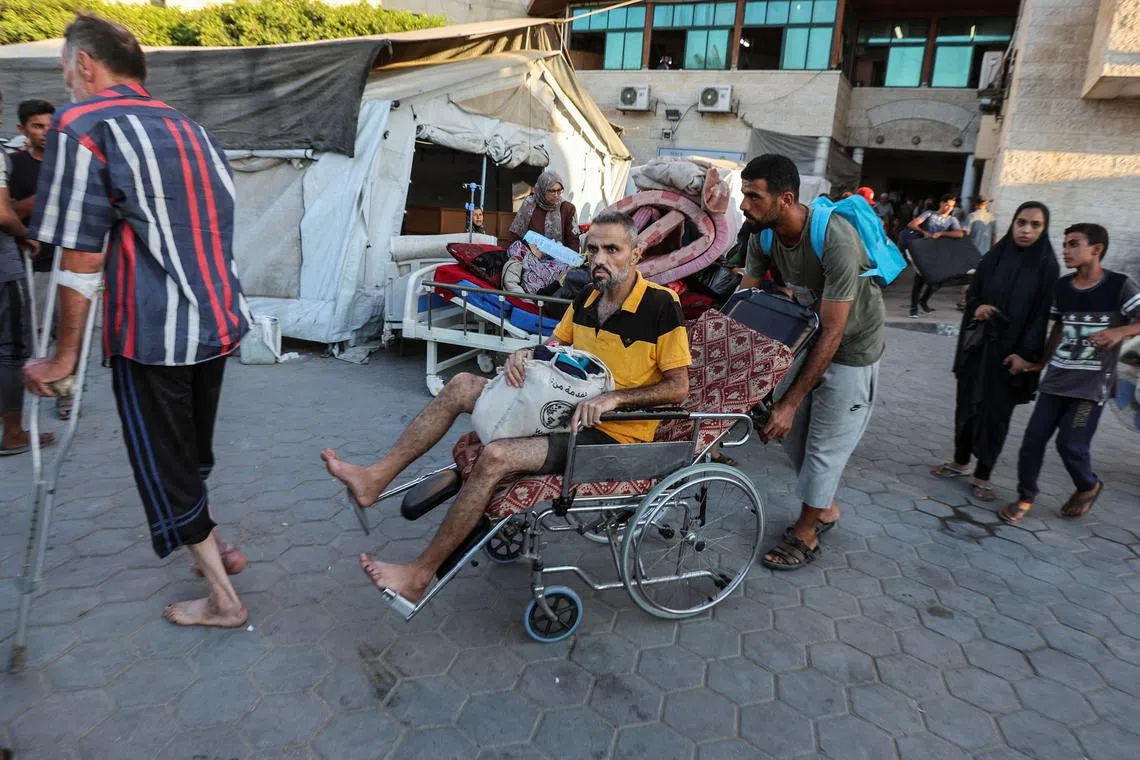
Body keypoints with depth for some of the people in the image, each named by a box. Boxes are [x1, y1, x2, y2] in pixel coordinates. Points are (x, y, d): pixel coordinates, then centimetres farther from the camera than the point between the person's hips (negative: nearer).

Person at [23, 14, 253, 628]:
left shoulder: (81, 126, -10)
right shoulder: (192, 131, 11)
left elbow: (81, 257, -13)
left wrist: (65, 356, -5)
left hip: (151, 332, -7)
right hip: (220, 322, 7)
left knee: (164, 464, 8)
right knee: (192, 451, 24)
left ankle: (223, 600, 16)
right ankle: (214, 546, 40)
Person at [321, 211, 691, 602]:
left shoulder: (660, 305, -14)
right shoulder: (587, 297, 7)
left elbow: (678, 386, -14)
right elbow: (553, 347, 18)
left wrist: (614, 397, -27)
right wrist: (524, 355, -5)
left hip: (611, 434, -8)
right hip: (566, 408, 8)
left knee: (496, 457, -28)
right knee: (463, 385, 0)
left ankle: (420, 575, -15)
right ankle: (377, 478, -1)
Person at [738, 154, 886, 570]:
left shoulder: (836, 242, -34)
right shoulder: (764, 235, -13)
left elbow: (832, 333, -32)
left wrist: (791, 401, -31)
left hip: (850, 348, -7)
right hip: (809, 336, 7)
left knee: (825, 443, 1)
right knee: (793, 432, 13)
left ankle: (805, 536, 19)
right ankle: (825, 508, 35)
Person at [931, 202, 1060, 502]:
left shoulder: (1047, 267, -7)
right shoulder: (994, 257, 2)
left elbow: (1043, 313, -8)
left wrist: (1026, 353, -14)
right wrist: (977, 307, -12)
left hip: (1010, 349, -3)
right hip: (978, 344, 3)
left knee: (996, 411, 3)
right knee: (968, 402, 12)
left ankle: (983, 475, 16)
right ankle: (961, 461, 28)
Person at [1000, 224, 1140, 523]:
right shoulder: (1061, 286, 4)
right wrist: (1040, 361, 16)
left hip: (1092, 384, -4)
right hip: (1057, 378, 5)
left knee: (1071, 444, -4)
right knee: (1033, 438, 2)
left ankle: (1088, 487, 28)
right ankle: (1025, 497, 19)